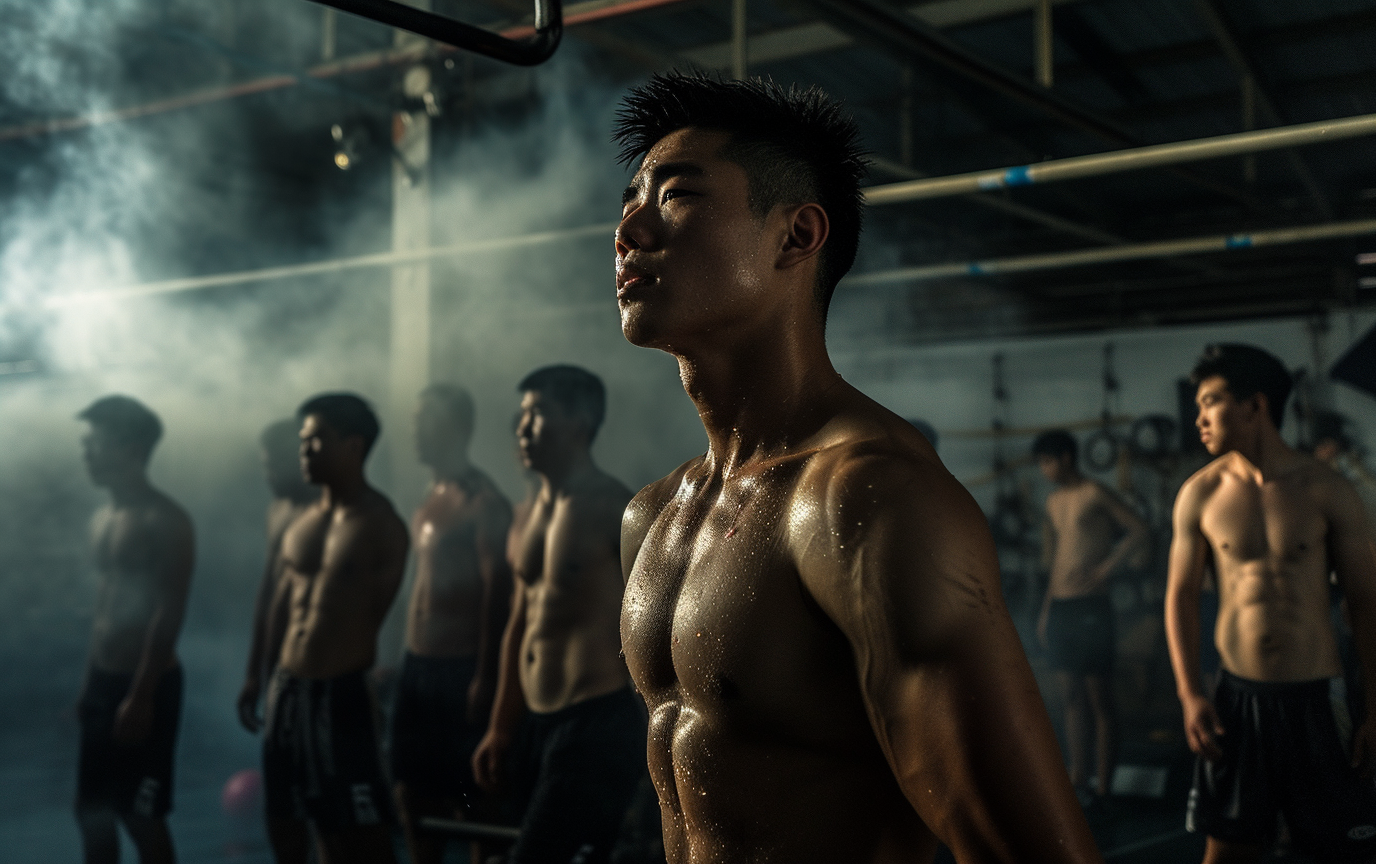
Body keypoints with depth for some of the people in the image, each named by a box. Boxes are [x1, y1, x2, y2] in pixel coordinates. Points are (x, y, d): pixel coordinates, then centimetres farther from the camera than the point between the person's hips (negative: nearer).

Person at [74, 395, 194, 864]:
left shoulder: (164, 520, -15)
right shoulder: (104, 518, 11)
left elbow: (168, 615, -19)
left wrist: (141, 696, -21)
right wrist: (89, 682, 17)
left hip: (146, 685, -8)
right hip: (104, 680, 8)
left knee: (141, 814, 1)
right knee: (92, 810, 14)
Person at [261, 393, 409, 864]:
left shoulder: (380, 525, -9)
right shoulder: (301, 522, 11)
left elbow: (373, 611, -8)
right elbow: (282, 606, 16)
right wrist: (275, 677, 14)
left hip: (341, 694, -7)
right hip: (286, 689, 7)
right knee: (285, 824, 16)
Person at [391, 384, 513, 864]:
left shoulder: (482, 501, -12)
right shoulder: (432, 496, 14)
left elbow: (497, 591, -17)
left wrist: (485, 677, -20)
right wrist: (409, 654, 15)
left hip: (459, 669, -8)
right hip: (418, 663, 8)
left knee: (465, 799, -2)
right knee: (410, 791, 13)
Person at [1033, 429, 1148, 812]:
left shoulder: (1094, 494, -7)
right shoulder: (1054, 501, 16)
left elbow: (1138, 530, -14)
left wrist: (1103, 569, -15)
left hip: (1089, 607, -7)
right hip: (1060, 608, 7)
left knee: (1100, 700, -2)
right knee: (1070, 698, 9)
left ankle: (1103, 786, 2)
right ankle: (1077, 776, 15)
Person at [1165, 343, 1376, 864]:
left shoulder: (1327, 490, -4)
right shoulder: (1200, 494, 0)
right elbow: (1182, 595, 5)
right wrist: (1190, 695, -4)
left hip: (1317, 698, -1)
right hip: (1238, 697, 1)